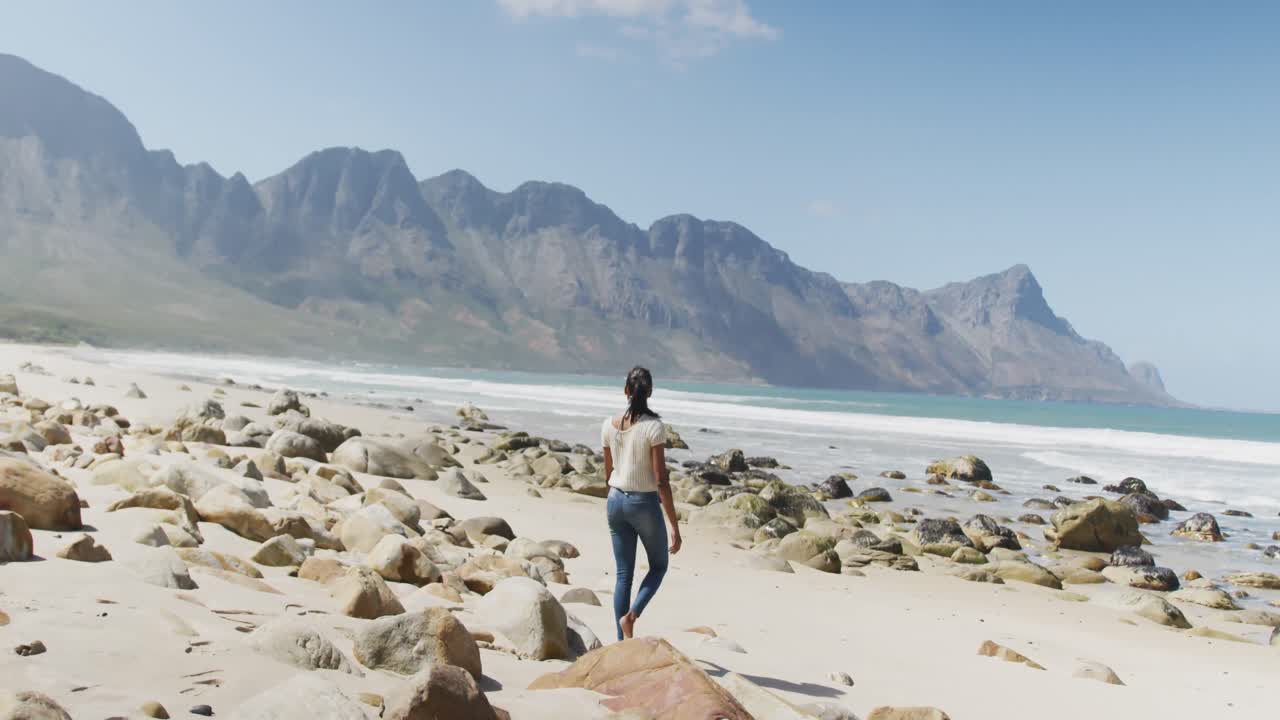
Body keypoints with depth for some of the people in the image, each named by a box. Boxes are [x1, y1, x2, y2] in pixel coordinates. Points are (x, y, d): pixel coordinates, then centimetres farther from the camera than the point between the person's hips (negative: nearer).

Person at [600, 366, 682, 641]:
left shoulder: (609, 425, 0)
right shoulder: (654, 427, -15)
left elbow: (608, 472, 10)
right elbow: (661, 480, -17)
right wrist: (675, 526, -12)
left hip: (616, 501, 5)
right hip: (645, 503, -4)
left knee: (623, 573, 12)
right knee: (658, 566, 18)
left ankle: (623, 640, 13)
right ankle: (631, 615, -3)